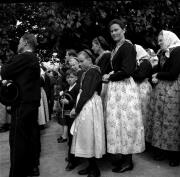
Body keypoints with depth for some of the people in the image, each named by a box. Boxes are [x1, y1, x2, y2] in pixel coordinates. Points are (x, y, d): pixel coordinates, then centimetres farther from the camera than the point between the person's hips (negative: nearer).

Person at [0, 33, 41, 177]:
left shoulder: (23, 57, -13)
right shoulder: (34, 59, 15)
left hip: (22, 103, -9)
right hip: (33, 102, 9)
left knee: (17, 138, -2)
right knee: (32, 135, 15)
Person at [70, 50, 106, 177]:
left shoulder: (93, 71, -12)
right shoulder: (87, 72, 13)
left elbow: (87, 92, -17)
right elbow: (82, 91, 12)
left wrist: (76, 109, -13)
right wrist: (76, 108, 5)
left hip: (90, 107, -9)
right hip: (85, 106, 9)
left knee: (88, 135, -2)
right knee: (86, 136, 12)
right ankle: (91, 166, 24)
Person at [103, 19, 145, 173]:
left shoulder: (127, 46, -11)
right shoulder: (117, 47, 15)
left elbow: (126, 71, -20)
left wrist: (110, 77, -9)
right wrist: (110, 76, 3)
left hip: (125, 88, -9)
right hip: (116, 88, 9)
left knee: (125, 121, -1)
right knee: (119, 122, 12)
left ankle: (128, 161, 13)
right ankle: (124, 156, 25)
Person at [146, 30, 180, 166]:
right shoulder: (162, 53, 15)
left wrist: (158, 75, -2)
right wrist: (155, 78, -5)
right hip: (160, 90, 7)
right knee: (158, 119, 7)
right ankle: (162, 149, 18)